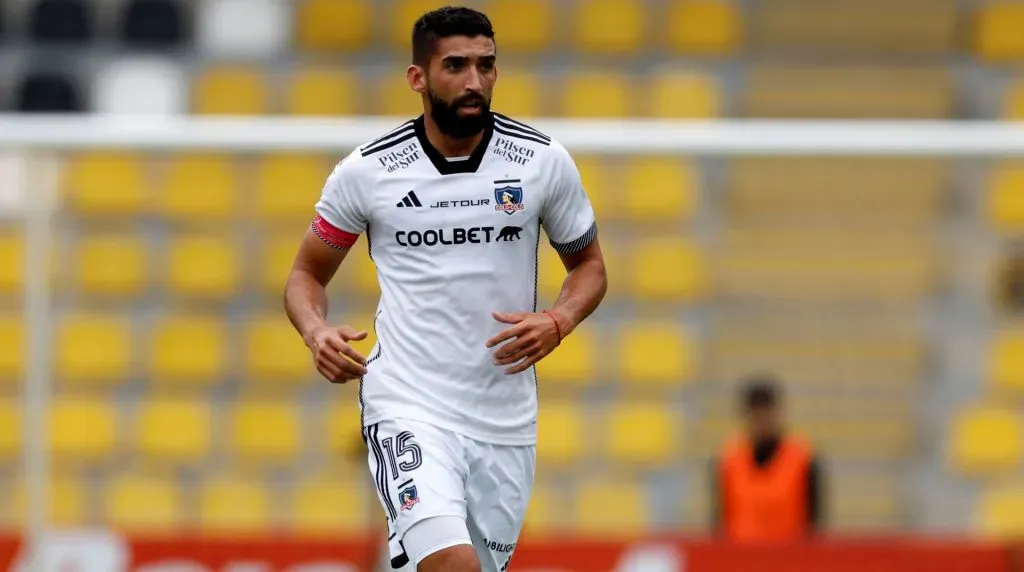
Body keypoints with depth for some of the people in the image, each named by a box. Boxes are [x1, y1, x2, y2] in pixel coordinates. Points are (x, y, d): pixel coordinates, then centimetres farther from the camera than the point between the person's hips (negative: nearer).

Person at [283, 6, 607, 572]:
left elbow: (588, 265, 13)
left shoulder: (544, 161, 0)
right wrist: (317, 333, -12)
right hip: (408, 408, -3)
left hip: (506, 417, 3)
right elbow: (307, 273, 10)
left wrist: (557, 322, -9)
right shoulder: (366, 171, -3)